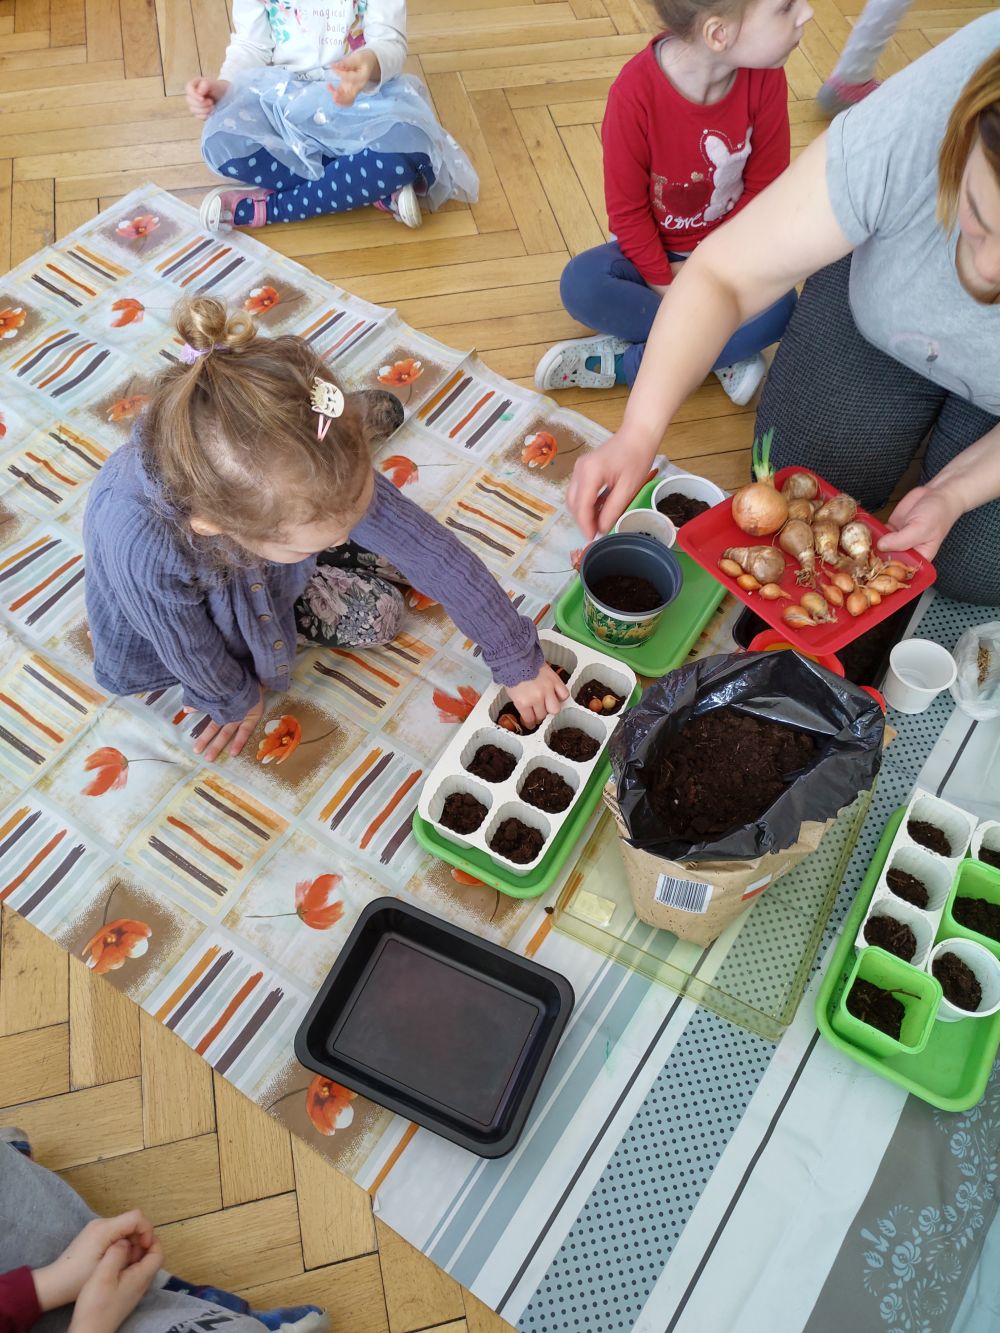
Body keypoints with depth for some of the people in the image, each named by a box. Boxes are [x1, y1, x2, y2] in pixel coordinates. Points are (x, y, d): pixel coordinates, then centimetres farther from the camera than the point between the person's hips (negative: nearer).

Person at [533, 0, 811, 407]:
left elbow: (764, 187, -8)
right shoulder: (636, 91, -25)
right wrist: (665, 284, -19)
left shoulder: (765, 76, -15)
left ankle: (621, 362, -21)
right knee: (580, 283, -31)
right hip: (653, 250, -1)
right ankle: (721, 354, -22)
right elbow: (627, 209, -17)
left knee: (777, 308, -29)